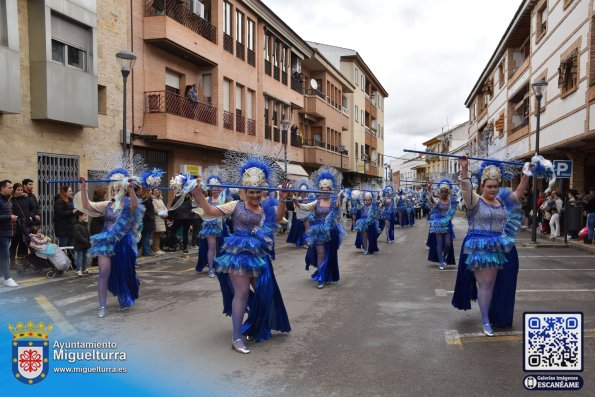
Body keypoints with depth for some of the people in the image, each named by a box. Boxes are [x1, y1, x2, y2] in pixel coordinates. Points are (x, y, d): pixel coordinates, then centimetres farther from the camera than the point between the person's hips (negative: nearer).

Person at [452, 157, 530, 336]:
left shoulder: (503, 201, 12)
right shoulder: (475, 201, -6)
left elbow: (519, 193, 10)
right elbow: (466, 189, -23)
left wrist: (526, 174, 1)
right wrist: (464, 169, -34)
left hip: (499, 248, 6)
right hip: (480, 248, -6)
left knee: (496, 285, 14)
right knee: (485, 283, -5)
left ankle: (497, 317, 29)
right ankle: (486, 321, 1)